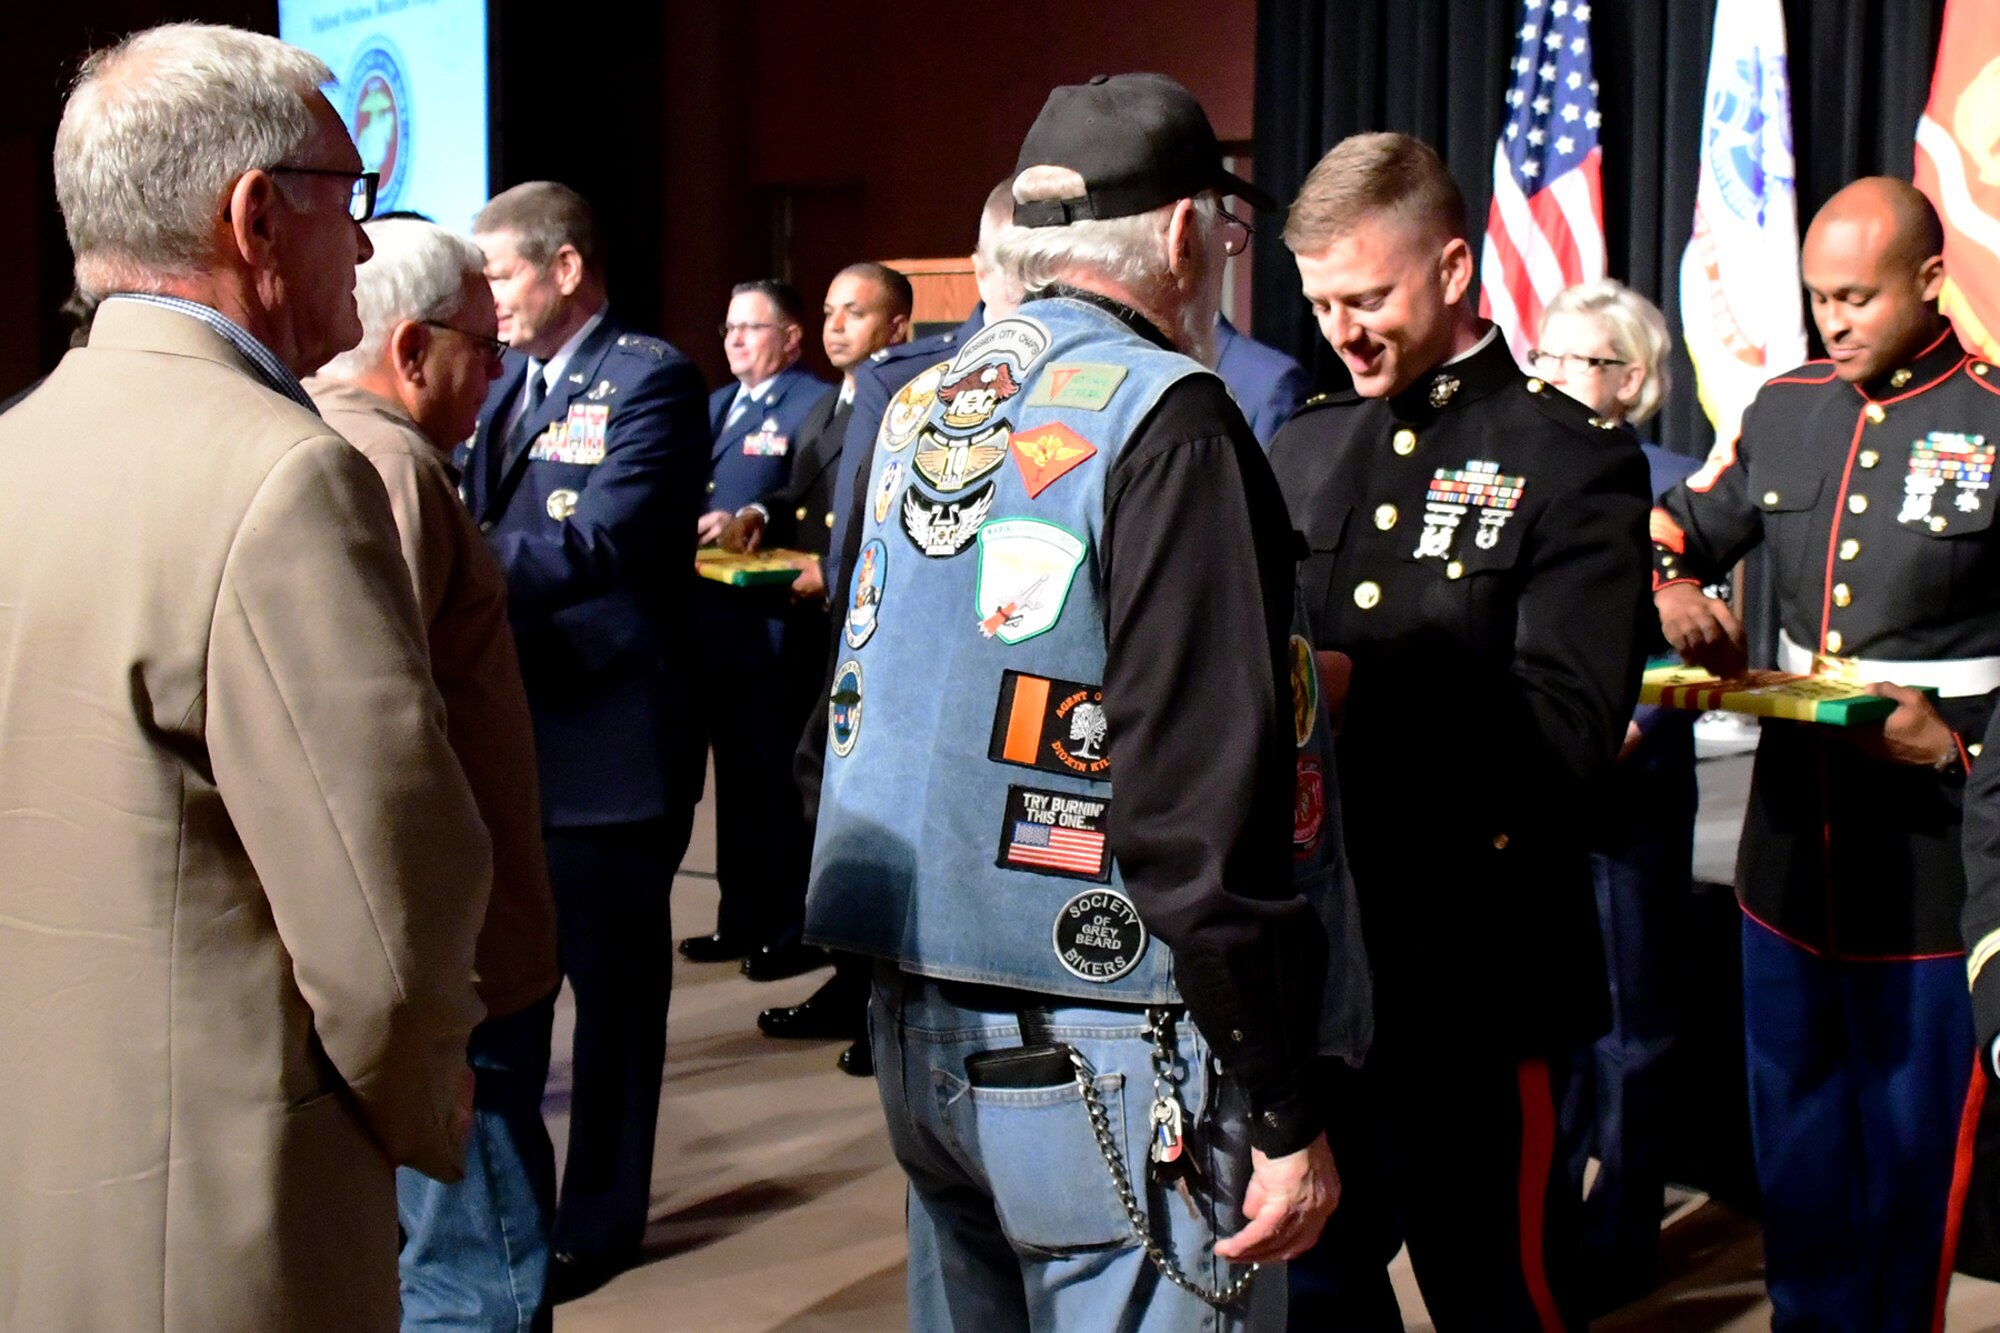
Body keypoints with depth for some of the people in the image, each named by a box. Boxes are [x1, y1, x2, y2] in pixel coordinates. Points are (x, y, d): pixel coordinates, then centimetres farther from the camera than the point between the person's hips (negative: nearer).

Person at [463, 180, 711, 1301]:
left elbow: (600, 544, -24)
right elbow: (481, 523, 10)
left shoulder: (651, 380, -12)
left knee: (614, 980, 6)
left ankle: (601, 1215, 20)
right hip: (510, 725, 7)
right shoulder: (511, 381, 13)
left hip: (608, 736, -7)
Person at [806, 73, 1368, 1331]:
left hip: (916, 1026, 8)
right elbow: (1206, 786, -20)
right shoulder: (1164, 415, -14)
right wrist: (1284, 1108, -16)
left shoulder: (920, 408, 9)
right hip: (1103, 1062, -8)